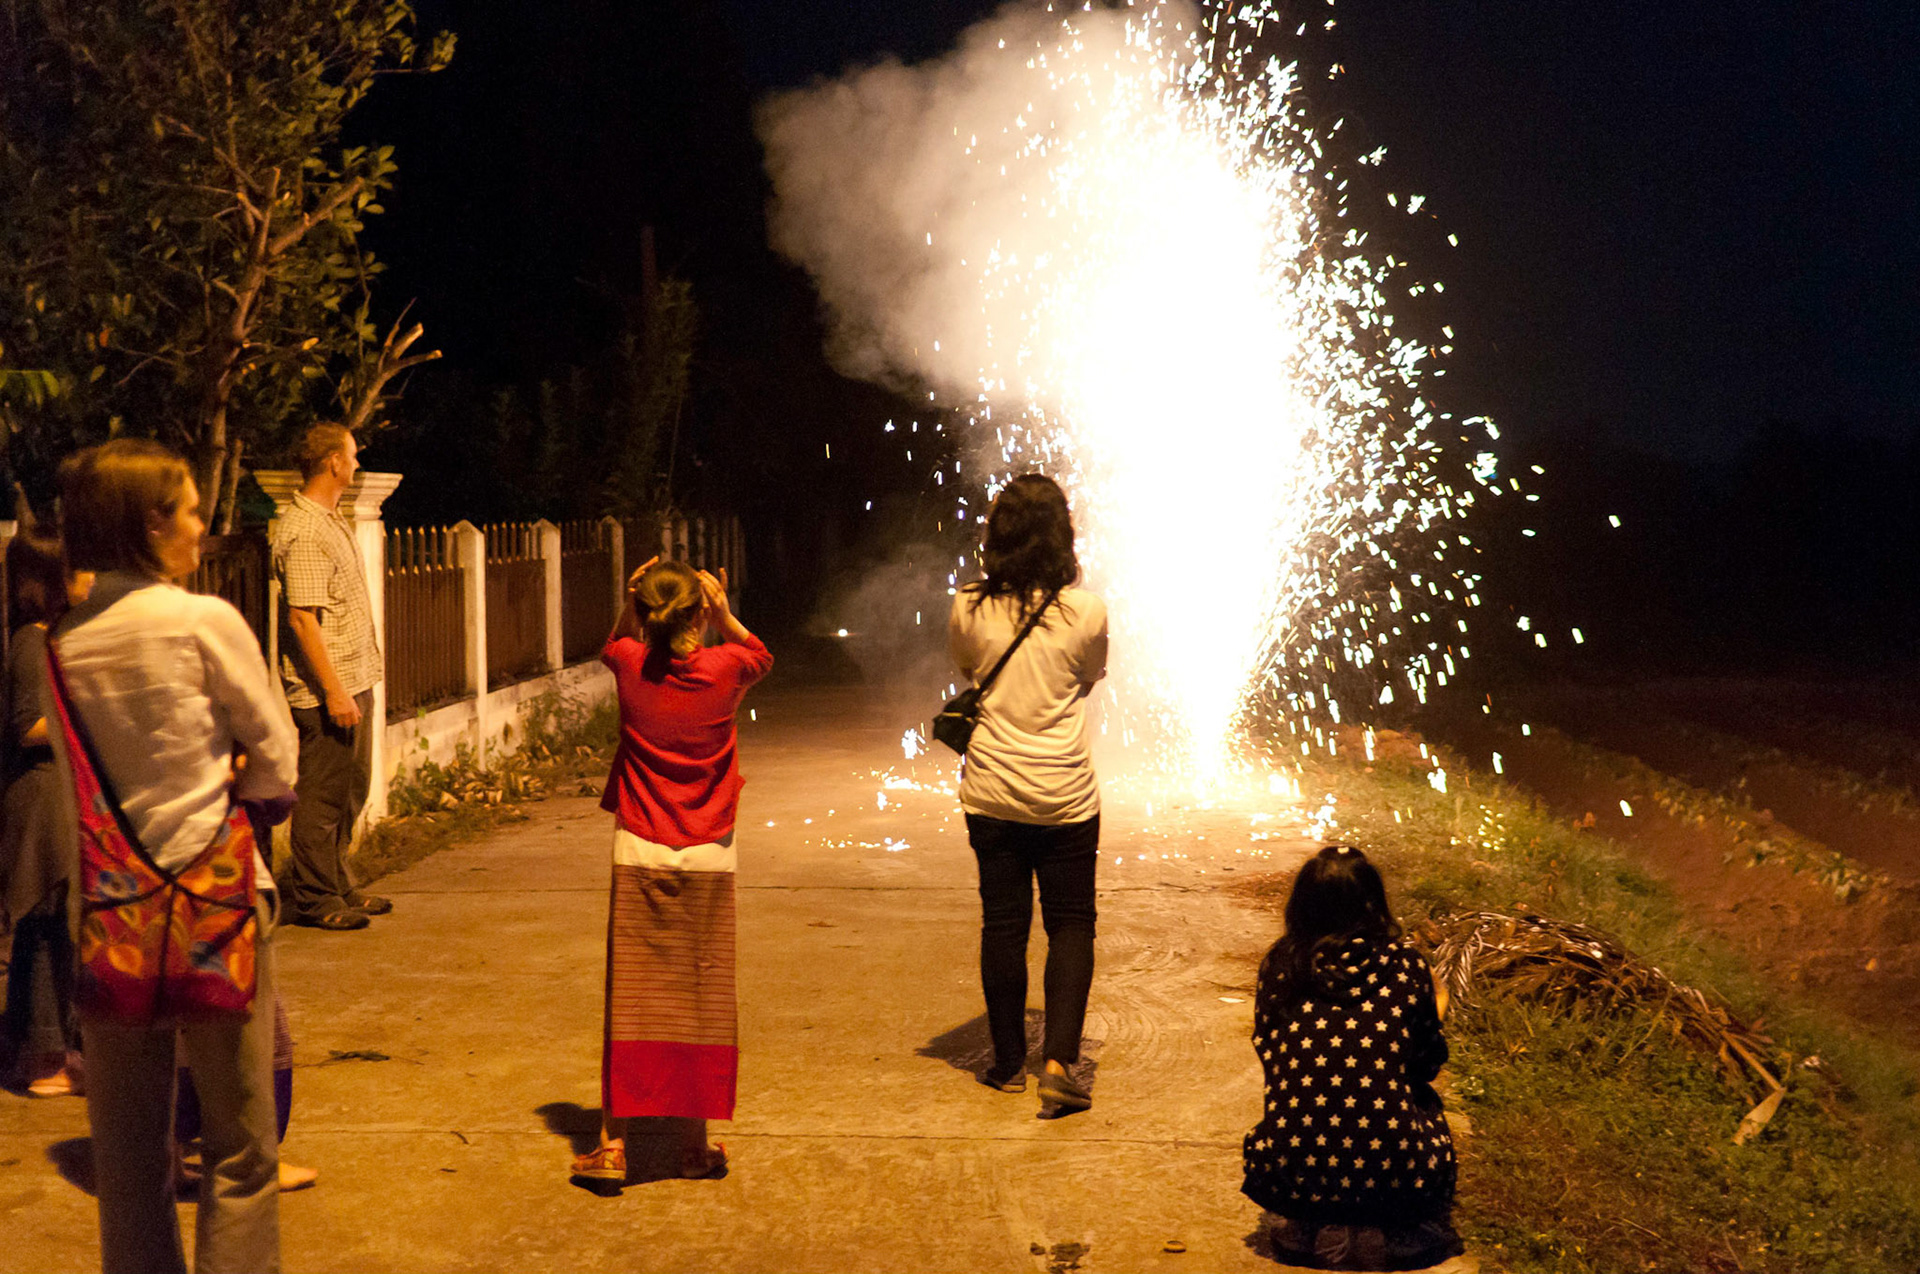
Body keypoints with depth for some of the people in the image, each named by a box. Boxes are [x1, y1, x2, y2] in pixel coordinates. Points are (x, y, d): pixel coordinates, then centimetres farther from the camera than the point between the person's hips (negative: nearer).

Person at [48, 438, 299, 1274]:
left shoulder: (65, 641, 5)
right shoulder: (205, 621, -10)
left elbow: (74, 799, 10)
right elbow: (277, 757, -3)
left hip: (110, 900, 5)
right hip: (215, 891, -5)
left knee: (128, 1152, 13)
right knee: (240, 1148, 3)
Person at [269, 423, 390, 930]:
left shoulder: (331, 519, 14)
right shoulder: (303, 531, -18)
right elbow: (303, 619, -22)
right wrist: (333, 690, -24)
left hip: (354, 679, 10)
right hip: (327, 687, -10)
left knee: (351, 787, 17)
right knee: (322, 794, -2)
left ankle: (337, 884, 27)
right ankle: (313, 899, 7)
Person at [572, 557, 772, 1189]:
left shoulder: (631, 666, -5)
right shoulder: (724, 668, -8)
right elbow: (761, 655, 17)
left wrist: (629, 604, 7)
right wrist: (724, 615, 5)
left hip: (639, 856, 1)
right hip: (707, 861, 0)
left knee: (629, 1000, 3)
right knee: (700, 1001, 7)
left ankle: (612, 1144, 4)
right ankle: (694, 1143, 13)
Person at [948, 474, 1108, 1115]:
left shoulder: (968, 609, -7)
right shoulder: (1086, 612, -11)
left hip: (992, 791, 2)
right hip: (1066, 796, -1)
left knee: (1002, 925, 10)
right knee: (1071, 925, 8)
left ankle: (1009, 1062, 19)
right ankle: (1060, 1061, -3)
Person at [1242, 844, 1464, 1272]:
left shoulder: (1279, 967, 0)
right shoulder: (1405, 968, -2)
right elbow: (1429, 1063, 12)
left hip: (1290, 1174, 1)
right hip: (1391, 1173, -1)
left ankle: (1300, 1227, 12)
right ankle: (1393, 1231, 10)